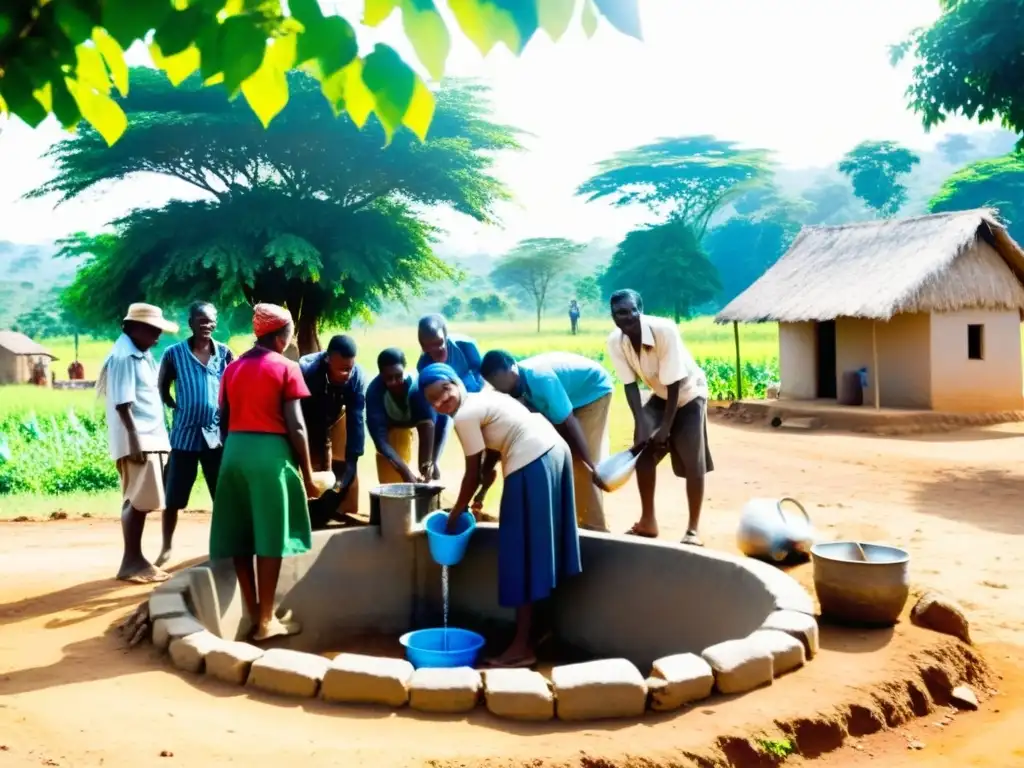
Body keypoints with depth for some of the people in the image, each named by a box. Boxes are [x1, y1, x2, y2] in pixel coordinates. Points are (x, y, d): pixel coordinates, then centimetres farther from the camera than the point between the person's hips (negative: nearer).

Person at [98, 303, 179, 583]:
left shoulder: (142, 355, 16)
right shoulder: (123, 357, -12)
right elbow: (123, 404, -18)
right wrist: (134, 440, -22)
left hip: (151, 438, 9)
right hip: (137, 441, -9)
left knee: (140, 502, 11)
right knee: (138, 501, -6)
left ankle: (136, 560, 17)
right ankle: (131, 563, 1)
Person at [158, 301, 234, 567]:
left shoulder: (224, 353, 3)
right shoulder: (174, 353, -1)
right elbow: (162, 388, 10)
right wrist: (176, 407, 0)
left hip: (217, 433, 1)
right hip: (184, 434, -1)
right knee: (173, 497, 5)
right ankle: (166, 547, 20)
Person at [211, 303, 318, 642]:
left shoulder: (233, 368, 13)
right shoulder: (286, 368, -4)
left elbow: (224, 421, 12)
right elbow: (296, 426, -9)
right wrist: (307, 474, -3)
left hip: (235, 451, 6)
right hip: (269, 453, -6)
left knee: (240, 535, 9)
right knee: (270, 536, 1)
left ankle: (252, 614, 17)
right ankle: (266, 620, 5)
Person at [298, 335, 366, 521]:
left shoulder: (358, 376, -32)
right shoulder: (306, 370, -39)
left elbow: (356, 421, -28)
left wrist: (351, 462, -33)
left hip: (334, 418, 2)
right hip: (305, 421, -2)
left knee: (347, 470, -3)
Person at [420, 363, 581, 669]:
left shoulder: (464, 416, -8)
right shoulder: (483, 399, 19)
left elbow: (473, 474, -4)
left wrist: (455, 514, 8)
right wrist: (481, 494, 21)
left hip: (531, 465, -10)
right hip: (553, 451, 10)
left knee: (523, 551, -1)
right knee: (535, 548, 17)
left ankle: (523, 646, 6)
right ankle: (535, 631, 27)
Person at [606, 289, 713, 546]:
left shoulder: (665, 330, -36)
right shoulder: (615, 342, -22)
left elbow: (674, 383, -30)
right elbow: (630, 385, -17)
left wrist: (665, 427, -28)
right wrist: (642, 424, -27)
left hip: (689, 392, -4)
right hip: (660, 395, 5)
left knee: (692, 460, -9)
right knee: (643, 450, -1)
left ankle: (693, 528, 1)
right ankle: (647, 521, 13)